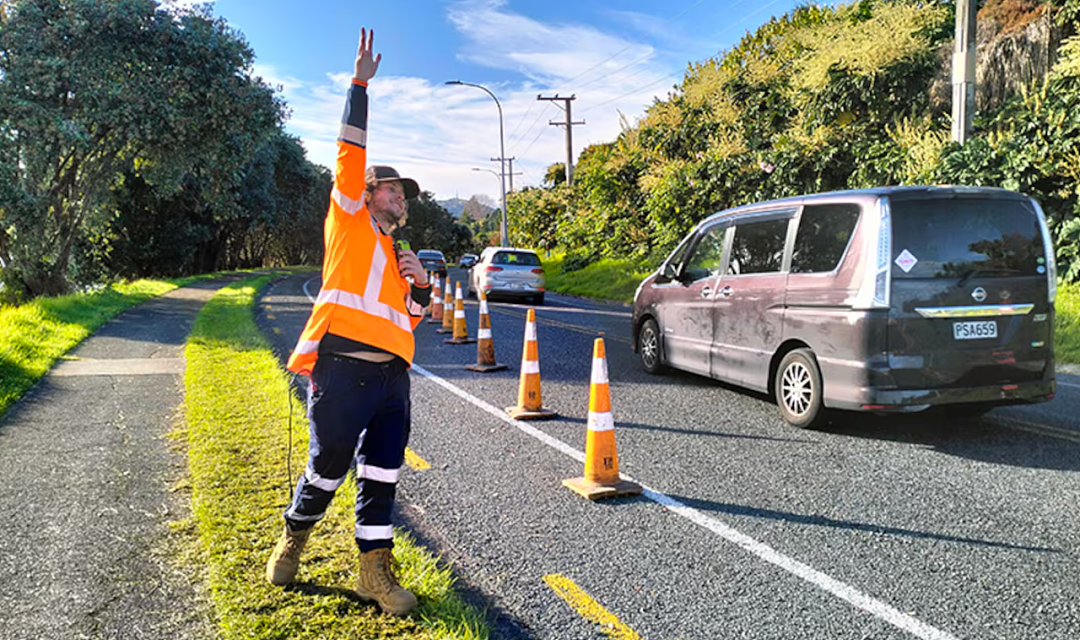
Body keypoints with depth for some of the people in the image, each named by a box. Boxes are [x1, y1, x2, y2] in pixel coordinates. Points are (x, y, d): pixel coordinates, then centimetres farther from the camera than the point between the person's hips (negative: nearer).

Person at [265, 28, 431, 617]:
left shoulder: (395, 256, 25)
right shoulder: (348, 221, 8)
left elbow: (409, 318, 26)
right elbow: (350, 155, -2)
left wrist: (419, 286, 7)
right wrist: (361, 85, -2)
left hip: (392, 375, 6)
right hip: (343, 370, -6)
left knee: (382, 475, 5)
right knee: (327, 471, 3)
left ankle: (374, 570, 15)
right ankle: (293, 538, 31)